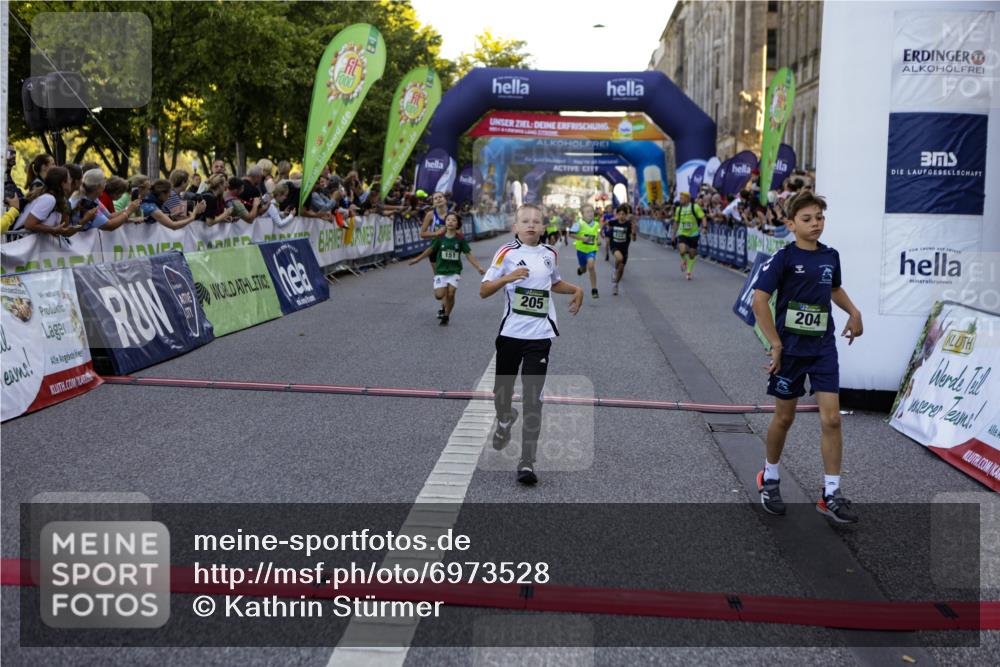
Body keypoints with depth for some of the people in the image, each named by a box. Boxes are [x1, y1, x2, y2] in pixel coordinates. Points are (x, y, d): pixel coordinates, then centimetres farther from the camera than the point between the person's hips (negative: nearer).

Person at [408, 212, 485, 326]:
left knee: (450, 294, -11)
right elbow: (431, 249, 9)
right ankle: (444, 305, 26)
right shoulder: (440, 238, -4)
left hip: (454, 271, 0)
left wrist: (479, 267, -4)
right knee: (439, 295, -11)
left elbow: (468, 254, 1)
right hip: (441, 270, 0)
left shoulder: (460, 239, -4)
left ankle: (446, 316, 12)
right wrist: (417, 259, 15)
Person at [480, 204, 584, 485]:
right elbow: (483, 291, -10)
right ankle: (505, 419, 50)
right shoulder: (507, 252, -4)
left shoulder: (550, 254, 8)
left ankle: (527, 461, -5)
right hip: (510, 334, -1)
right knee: (502, 391, 14)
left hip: (540, 337, 1)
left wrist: (576, 290, 13)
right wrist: (507, 277, -26)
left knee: (533, 398, -7)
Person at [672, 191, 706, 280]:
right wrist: (674, 233, 15)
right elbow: (676, 222, 14)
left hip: (693, 234, -1)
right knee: (682, 250, -22)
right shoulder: (678, 209, 4)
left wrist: (703, 227, -23)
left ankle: (689, 271, 25)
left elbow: (703, 218, -8)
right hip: (682, 234, 1)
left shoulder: (695, 207, -8)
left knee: (692, 253, 6)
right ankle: (684, 260, 13)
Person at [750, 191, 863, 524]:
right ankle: (770, 478, 31)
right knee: (784, 417, 8)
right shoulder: (783, 257, -11)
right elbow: (759, 301, -17)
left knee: (831, 419, -3)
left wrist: (853, 312, 10)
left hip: (823, 347, 4)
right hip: (791, 348, -4)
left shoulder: (830, 255, 6)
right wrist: (775, 344, -19)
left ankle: (831, 494, 6)